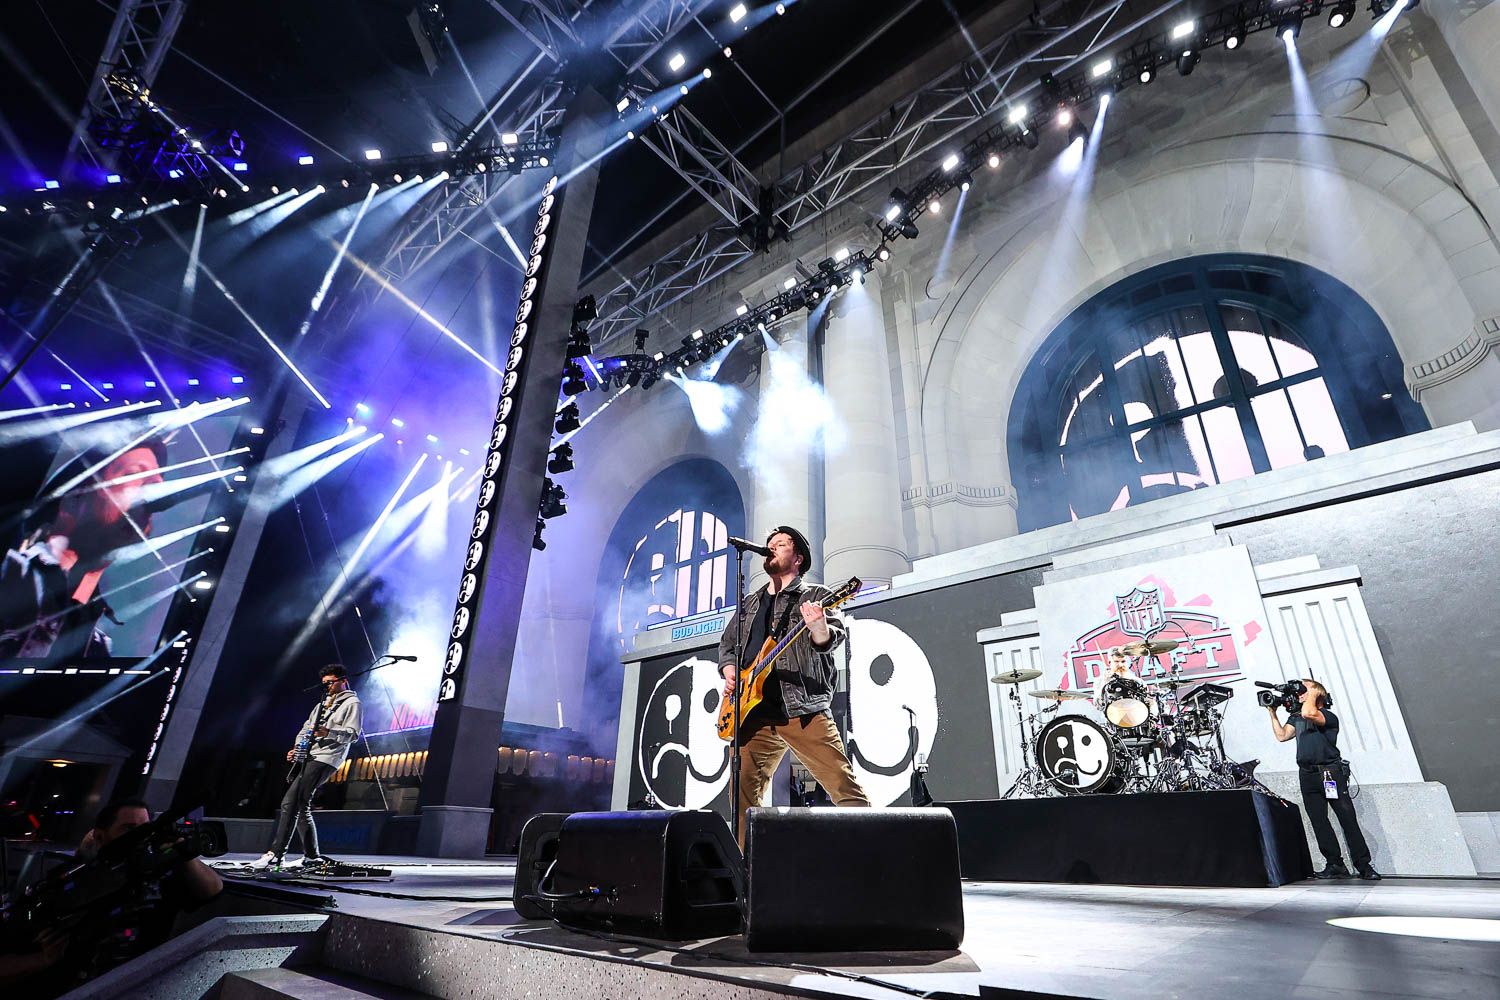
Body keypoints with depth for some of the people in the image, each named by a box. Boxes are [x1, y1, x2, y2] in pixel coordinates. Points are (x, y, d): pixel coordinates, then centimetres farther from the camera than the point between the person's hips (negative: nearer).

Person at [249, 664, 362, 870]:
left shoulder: (352, 703, 0)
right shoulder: (322, 704, 28)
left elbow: (353, 734, -11)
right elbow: (306, 728, 27)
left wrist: (327, 733, -25)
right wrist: (297, 748, 9)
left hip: (325, 758, -9)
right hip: (308, 757, 9)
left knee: (292, 803, -15)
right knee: (300, 806, 6)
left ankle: (275, 854, -14)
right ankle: (312, 856, 15)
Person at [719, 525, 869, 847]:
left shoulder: (816, 596, 6)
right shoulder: (750, 603, 23)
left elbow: (830, 640, -10)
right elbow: (727, 644, 27)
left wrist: (819, 627, -33)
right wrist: (730, 674, 7)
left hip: (804, 710, -4)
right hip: (755, 714, 5)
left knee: (845, 789, -9)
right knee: (743, 796, 1)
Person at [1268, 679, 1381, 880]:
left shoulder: (1328, 716, -4)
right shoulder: (1295, 717, 16)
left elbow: (1308, 713, -25)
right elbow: (1282, 735, 9)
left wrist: (1313, 693, -9)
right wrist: (1273, 712, 10)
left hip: (1330, 772, -6)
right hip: (1307, 775, 6)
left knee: (1348, 819, -2)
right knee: (1319, 822, 5)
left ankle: (1364, 866, 5)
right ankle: (1335, 865, 10)